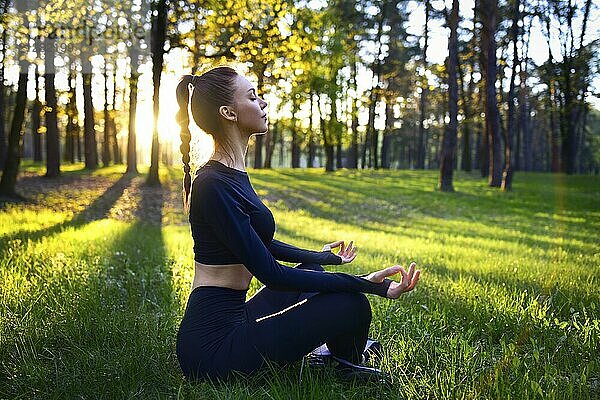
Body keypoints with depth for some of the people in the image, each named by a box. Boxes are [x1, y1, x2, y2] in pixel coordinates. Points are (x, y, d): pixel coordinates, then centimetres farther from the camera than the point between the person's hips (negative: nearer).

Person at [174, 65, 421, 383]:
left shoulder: (232, 174, 9)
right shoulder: (214, 185, -21)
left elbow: (260, 244, 23)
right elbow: (271, 275, -22)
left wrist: (321, 257, 36)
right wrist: (364, 283, -21)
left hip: (230, 320, 11)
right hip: (213, 344, -11)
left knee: (313, 271, 24)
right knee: (351, 305, -12)